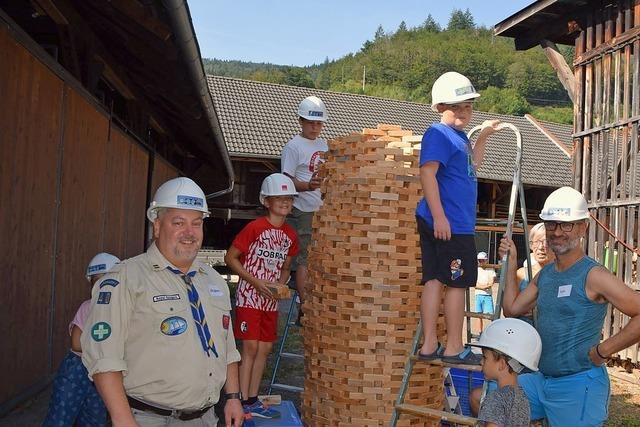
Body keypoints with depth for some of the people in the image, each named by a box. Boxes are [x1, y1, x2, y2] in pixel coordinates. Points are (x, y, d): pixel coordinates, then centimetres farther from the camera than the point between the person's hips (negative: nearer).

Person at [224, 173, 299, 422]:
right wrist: (256, 282, -17)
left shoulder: (290, 235, 6)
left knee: (265, 349, 8)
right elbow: (230, 257, -11)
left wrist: (280, 285, -3)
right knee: (250, 348, -6)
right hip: (249, 297, -6)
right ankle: (243, 403, 1)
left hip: (270, 301, 6)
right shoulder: (255, 228, -13)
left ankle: (252, 401, 17)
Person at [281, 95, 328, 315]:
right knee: (304, 258, -7)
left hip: (323, 210, 8)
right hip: (303, 211, -7)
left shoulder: (323, 145, 16)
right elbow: (287, 181, -12)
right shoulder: (293, 146, -6)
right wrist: (308, 186, -29)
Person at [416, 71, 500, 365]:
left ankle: (429, 346, 13)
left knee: (436, 280, 8)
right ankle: (454, 348, 10)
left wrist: (483, 136, 29)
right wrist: (439, 216, -25)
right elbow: (427, 173, -20)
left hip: (459, 224, 9)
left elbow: (471, 167, 36)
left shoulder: (459, 136, 18)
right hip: (447, 224, -9)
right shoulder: (438, 134, -11)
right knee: (456, 282, 0)